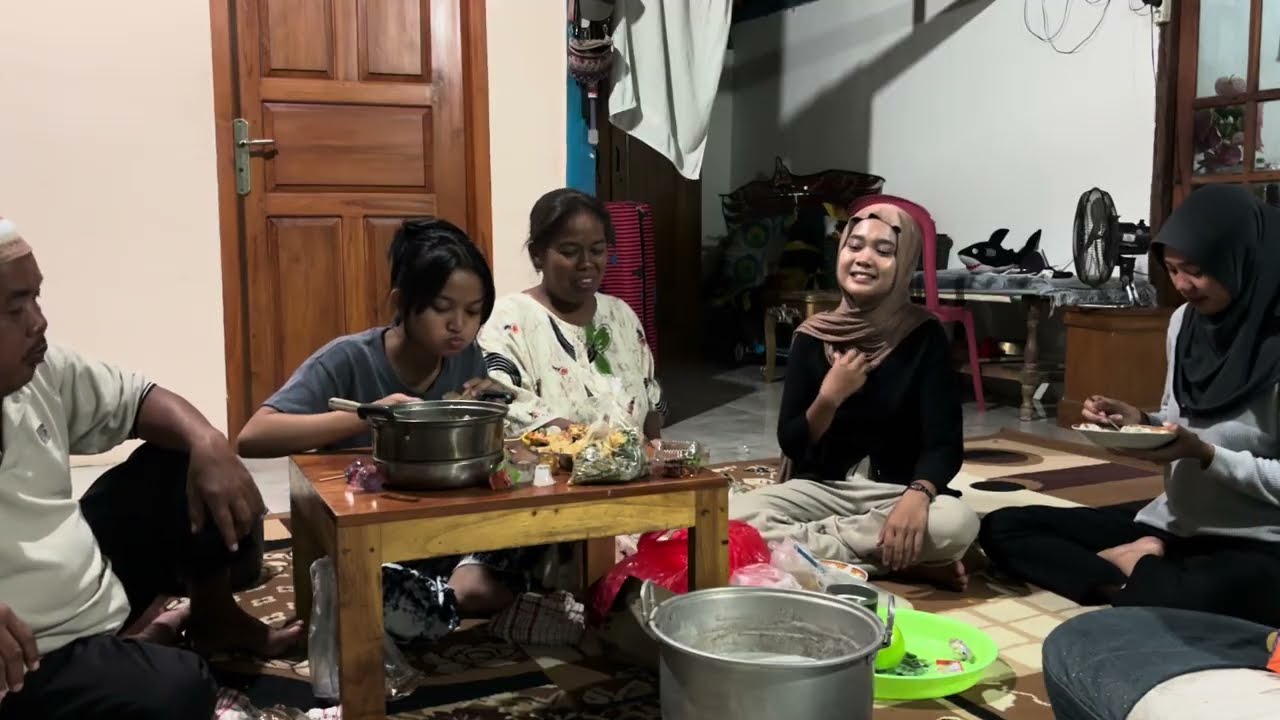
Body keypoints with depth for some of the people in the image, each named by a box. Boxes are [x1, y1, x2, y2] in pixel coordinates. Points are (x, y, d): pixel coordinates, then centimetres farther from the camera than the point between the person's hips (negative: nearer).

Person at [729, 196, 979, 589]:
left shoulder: (925, 336, -5)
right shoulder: (812, 336, 0)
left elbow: (945, 442, -12)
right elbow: (791, 444, -1)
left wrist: (917, 494, -33)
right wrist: (830, 397, -20)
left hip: (897, 490, -2)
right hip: (821, 488, 2)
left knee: (957, 523, -34)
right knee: (735, 517, -27)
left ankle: (803, 543, -19)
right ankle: (901, 562, -19)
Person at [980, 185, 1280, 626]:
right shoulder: (1185, 321, 5)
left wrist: (1204, 455, -22)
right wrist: (1138, 421, -3)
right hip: (1171, 527, 7)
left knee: (1198, 599, -44)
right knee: (1002, 528, -6)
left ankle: (1133, 574, -14)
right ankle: (1142, 573, -16)